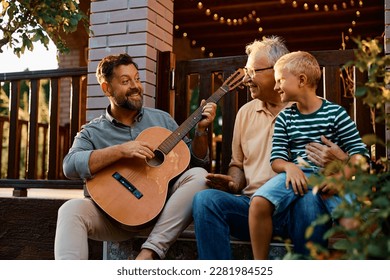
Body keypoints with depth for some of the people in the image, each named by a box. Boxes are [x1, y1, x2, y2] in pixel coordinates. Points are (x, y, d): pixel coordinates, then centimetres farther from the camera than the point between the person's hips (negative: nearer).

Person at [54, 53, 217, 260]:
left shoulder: (161, 119, 12)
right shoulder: (92, 132, 5)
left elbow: (197, 161, 12)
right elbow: (70, 166, -15)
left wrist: (201, 129, -6)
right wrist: (121, 151, -23)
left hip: (162, 208, 2)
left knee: (198, 175, -24)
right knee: (71, 209, -28)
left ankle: (148, 253, -31)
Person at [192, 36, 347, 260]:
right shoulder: (245, 113, 19)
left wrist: (340, 161, -20)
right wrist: (234, 182, 3)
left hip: (296, 207, -3)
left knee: (310, 201, -38)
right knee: (205, 199, -23)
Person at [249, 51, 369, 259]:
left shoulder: (335, 113, 3)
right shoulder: (284, 118, 13)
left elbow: (359, 151, 0)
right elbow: (276, 158, 9)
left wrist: (342, 175, -18)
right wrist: (289, 167, -14)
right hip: (297, 174, 3)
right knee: (259, 203, -25)